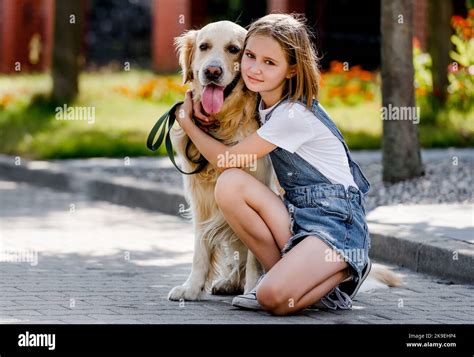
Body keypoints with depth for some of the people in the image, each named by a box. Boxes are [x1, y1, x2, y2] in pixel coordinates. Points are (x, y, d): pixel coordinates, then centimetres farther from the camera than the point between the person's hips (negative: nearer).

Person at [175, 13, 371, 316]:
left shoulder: (295, 115, -18)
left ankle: (346, 272, 0)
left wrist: (186, 120, 5)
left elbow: (227, 160, -10)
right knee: (229, 185, -18)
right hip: (298, 211, 8)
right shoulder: (264, 102, 9)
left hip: (337, 220, -8)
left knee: (275, 298, -29)